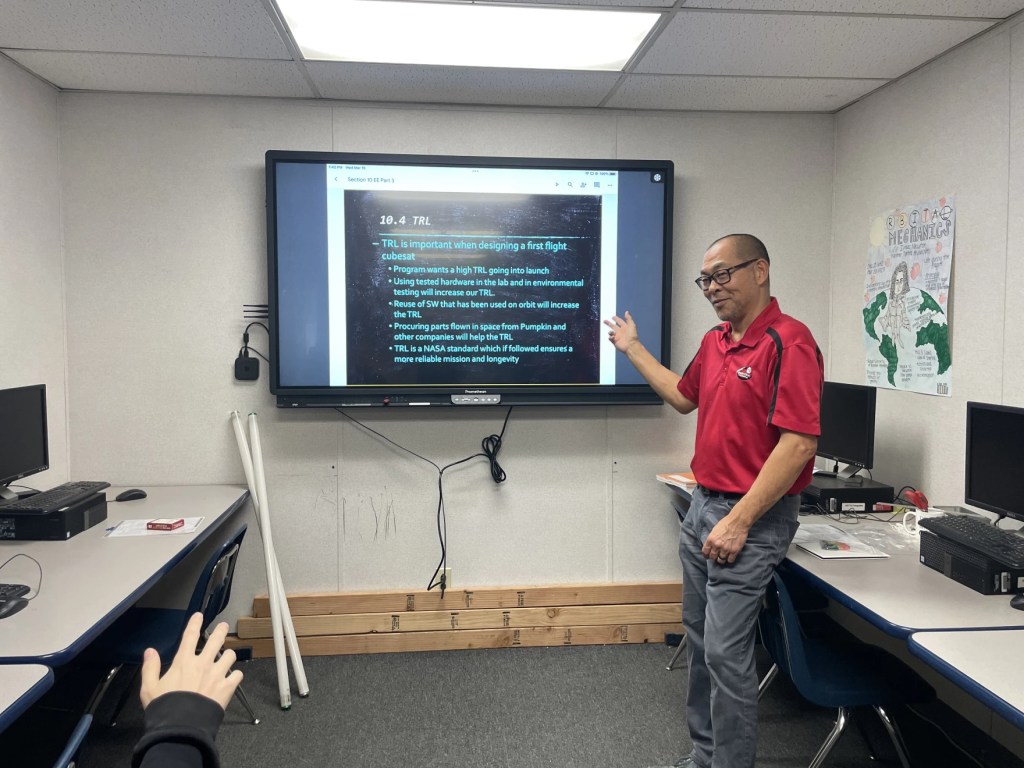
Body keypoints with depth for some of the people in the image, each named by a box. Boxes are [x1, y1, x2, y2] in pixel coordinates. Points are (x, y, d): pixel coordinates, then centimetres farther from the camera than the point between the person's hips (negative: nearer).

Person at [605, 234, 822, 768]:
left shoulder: (787, 341, -16)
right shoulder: (714, 342, 11)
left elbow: (799, 443, -23)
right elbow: (684, 396, 29)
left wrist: (738, 522, -23)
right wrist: (632, 349, 28)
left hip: (751, 519, -9)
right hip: (703, 505, 9)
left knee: (725, 652, -5)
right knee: (700, 641, 17)